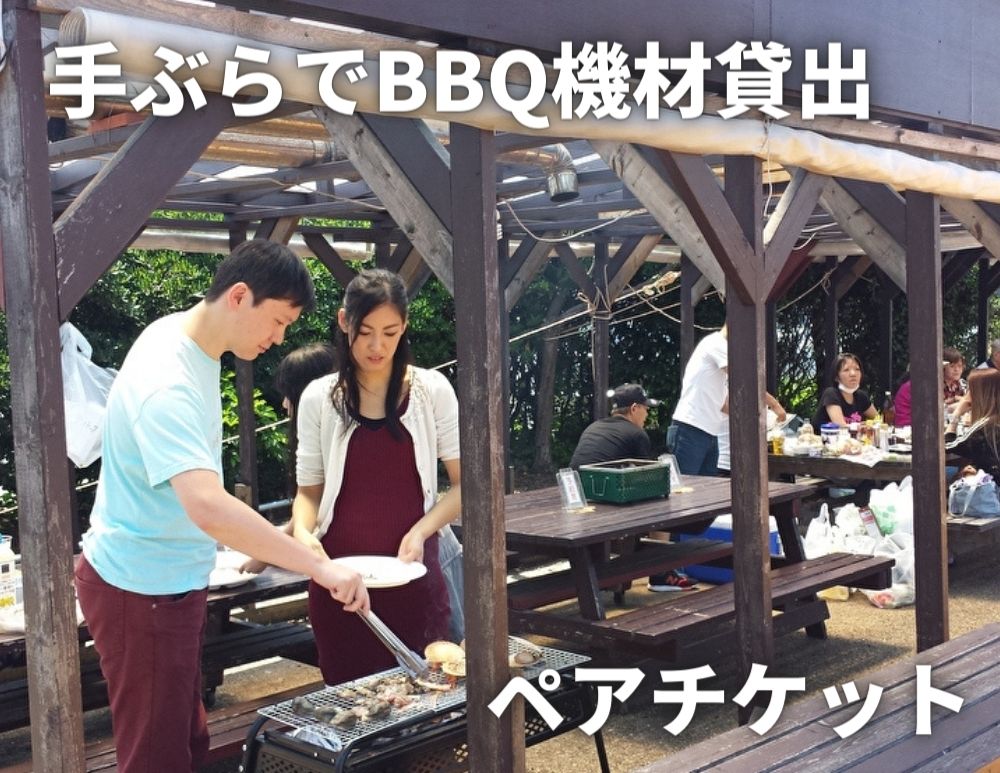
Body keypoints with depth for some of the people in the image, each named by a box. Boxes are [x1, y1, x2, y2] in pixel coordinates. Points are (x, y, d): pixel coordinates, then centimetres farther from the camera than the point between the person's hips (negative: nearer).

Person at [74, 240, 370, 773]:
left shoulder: (185, 334, 2)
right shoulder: (166, 383, -29)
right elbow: (209, 508, -42)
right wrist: (319, 566, -40)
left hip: (174, 581, 10)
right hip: (141, 591, -10)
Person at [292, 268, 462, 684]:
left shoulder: (432, 390, 0)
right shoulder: (319, 398, 1)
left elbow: (464, 483, 2)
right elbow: (309, 490, 6)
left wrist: (420, 531, -13)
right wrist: (302, 533, -14)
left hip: (413, 574, 0)